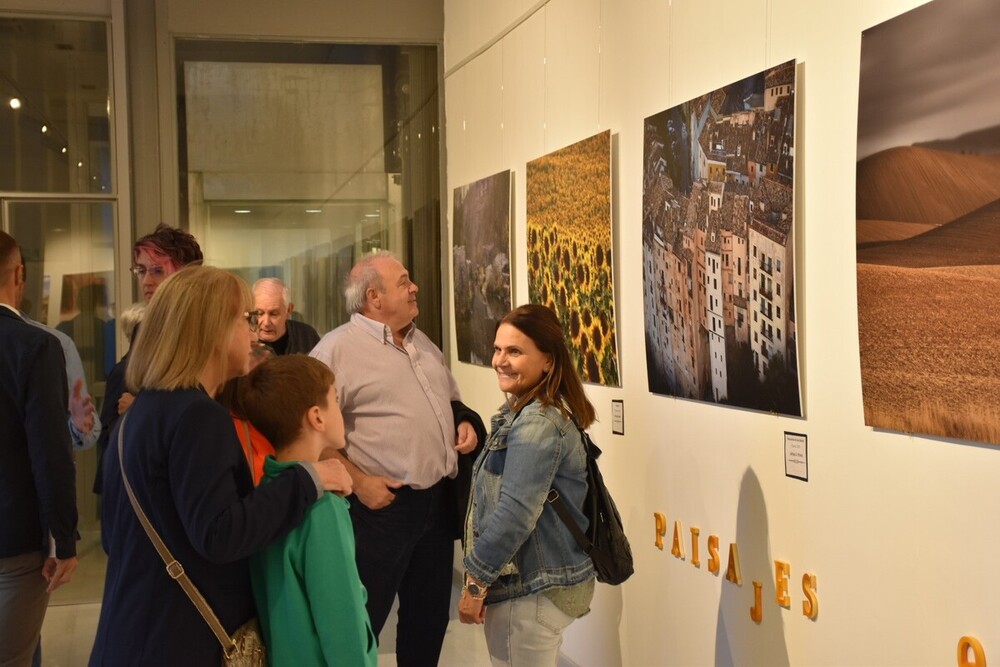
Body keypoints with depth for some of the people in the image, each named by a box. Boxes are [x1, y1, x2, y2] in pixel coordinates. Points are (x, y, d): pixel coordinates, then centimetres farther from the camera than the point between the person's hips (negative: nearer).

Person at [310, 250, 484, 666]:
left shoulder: (423, 343, 14)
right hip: (381, 505, -7)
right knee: (364, 620, 4)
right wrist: (357, 480, -20)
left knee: (430, 613, 18)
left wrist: (466, 421, 6)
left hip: (438, 500, 8)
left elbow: (450, 399, 26)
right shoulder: (338, 349, -12)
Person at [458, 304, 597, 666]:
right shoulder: (525, 412, 11)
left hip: (533, 587, -10)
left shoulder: (536, 423, -22)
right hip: (535, 579, 10)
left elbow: (516, 514, -26)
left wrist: (475, 582, -18)